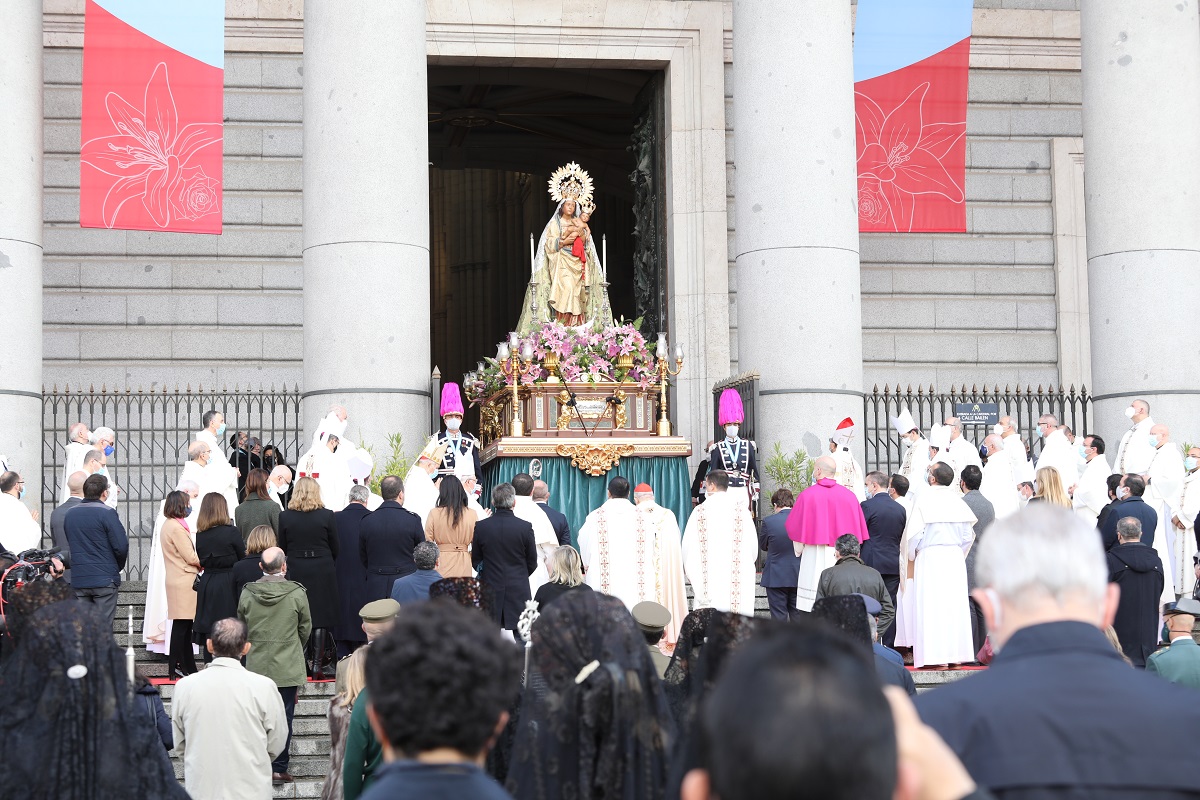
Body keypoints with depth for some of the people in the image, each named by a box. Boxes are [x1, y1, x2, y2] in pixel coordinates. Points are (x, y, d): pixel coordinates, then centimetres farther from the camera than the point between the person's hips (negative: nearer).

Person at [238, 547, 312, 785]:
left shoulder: (247, 593, -3)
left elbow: (242, 629, 9)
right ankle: (278, 769, 6)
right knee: (283, 717, 3)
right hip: (288, 667, -2)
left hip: (256, 666, 2)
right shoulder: (296, 593, -10)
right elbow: (305, 628, 3)